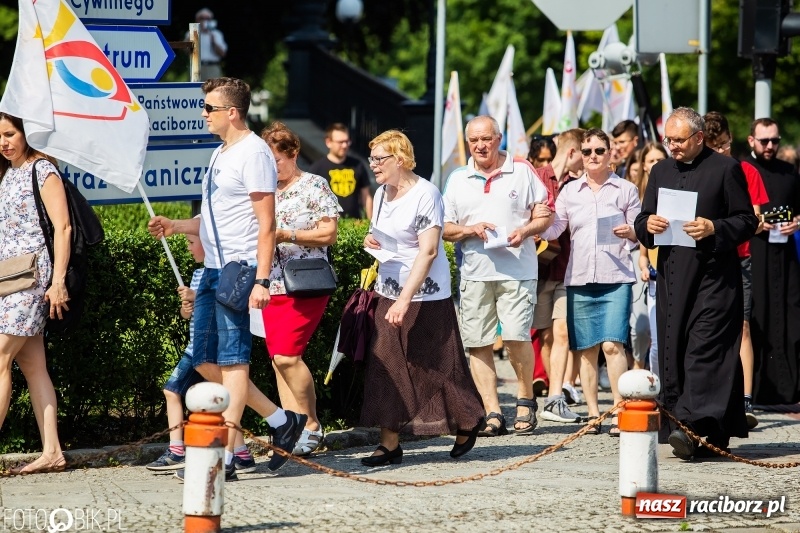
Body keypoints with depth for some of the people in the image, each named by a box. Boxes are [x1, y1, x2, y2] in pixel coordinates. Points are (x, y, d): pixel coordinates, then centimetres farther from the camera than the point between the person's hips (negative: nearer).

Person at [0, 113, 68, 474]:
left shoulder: (42, 169, -5)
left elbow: (62, 227, -11)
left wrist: (58, 281, -17)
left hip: (32, 274, -8)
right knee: (32, 365, 4)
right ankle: (51, 452, 2)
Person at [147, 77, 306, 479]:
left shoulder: (253, 153, -11)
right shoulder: (221, 155, 19)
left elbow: (266, 223, -16)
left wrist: (261, 280, -22)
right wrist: (176, 227, 11)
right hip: (213, 269, 10)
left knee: (232, 360, -8)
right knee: (204, 360, 9)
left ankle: (225, 457, -6)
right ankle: (280, 421, 18)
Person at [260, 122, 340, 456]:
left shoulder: (314, 187, -3)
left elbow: (329, 234, -9)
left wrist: (287, 235, -17)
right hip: (273, 286, 7)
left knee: (287, 355, -15)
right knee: (278, 360, 3)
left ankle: (312, 425, -2)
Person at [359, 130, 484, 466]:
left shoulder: (424, 195, -14)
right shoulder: (382, 194, 10)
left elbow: (428, 250, -20)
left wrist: (405, 300, -26)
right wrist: (371, 240, 1)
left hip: (425, 296, -7)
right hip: (388, 293, 7)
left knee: (435, 368, 1)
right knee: (386, 369, 0)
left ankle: (468, 422, 23)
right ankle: (389, 444, 2)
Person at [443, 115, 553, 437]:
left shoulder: (521, 171, 7)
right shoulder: (458, 180, 14)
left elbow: (545, 215, 7)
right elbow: (445, 228, 14)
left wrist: (525, 231, -12)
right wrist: (468, 230, -6)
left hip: (517, 270, -3)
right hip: (474, 273, 3)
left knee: (517, 336, -13)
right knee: (477, 343, -1)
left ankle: (525, 400, 8)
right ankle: (492, 414, 3)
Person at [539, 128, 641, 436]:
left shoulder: (625, 190, 7)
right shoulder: (570, 191, 13)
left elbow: (639, 234, 9)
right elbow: (552, 229, 11)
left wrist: (630, 232, -12)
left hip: (616, 278, -3)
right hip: (579, 279, 3)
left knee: (612, 344, -14)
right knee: (586, 349, 3)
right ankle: (593, 414, 10)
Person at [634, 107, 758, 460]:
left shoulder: (726, 169, 1)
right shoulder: (661, 172, 18)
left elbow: (747, 221, -1)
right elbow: (642, 222, 20)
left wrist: (714, 229, -17)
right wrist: (647, 225, -3)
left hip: (714, 276, -6)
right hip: (672, 276, 6)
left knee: (705, 348, -14)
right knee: (673, 350, 2)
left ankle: (694, 424, -24)